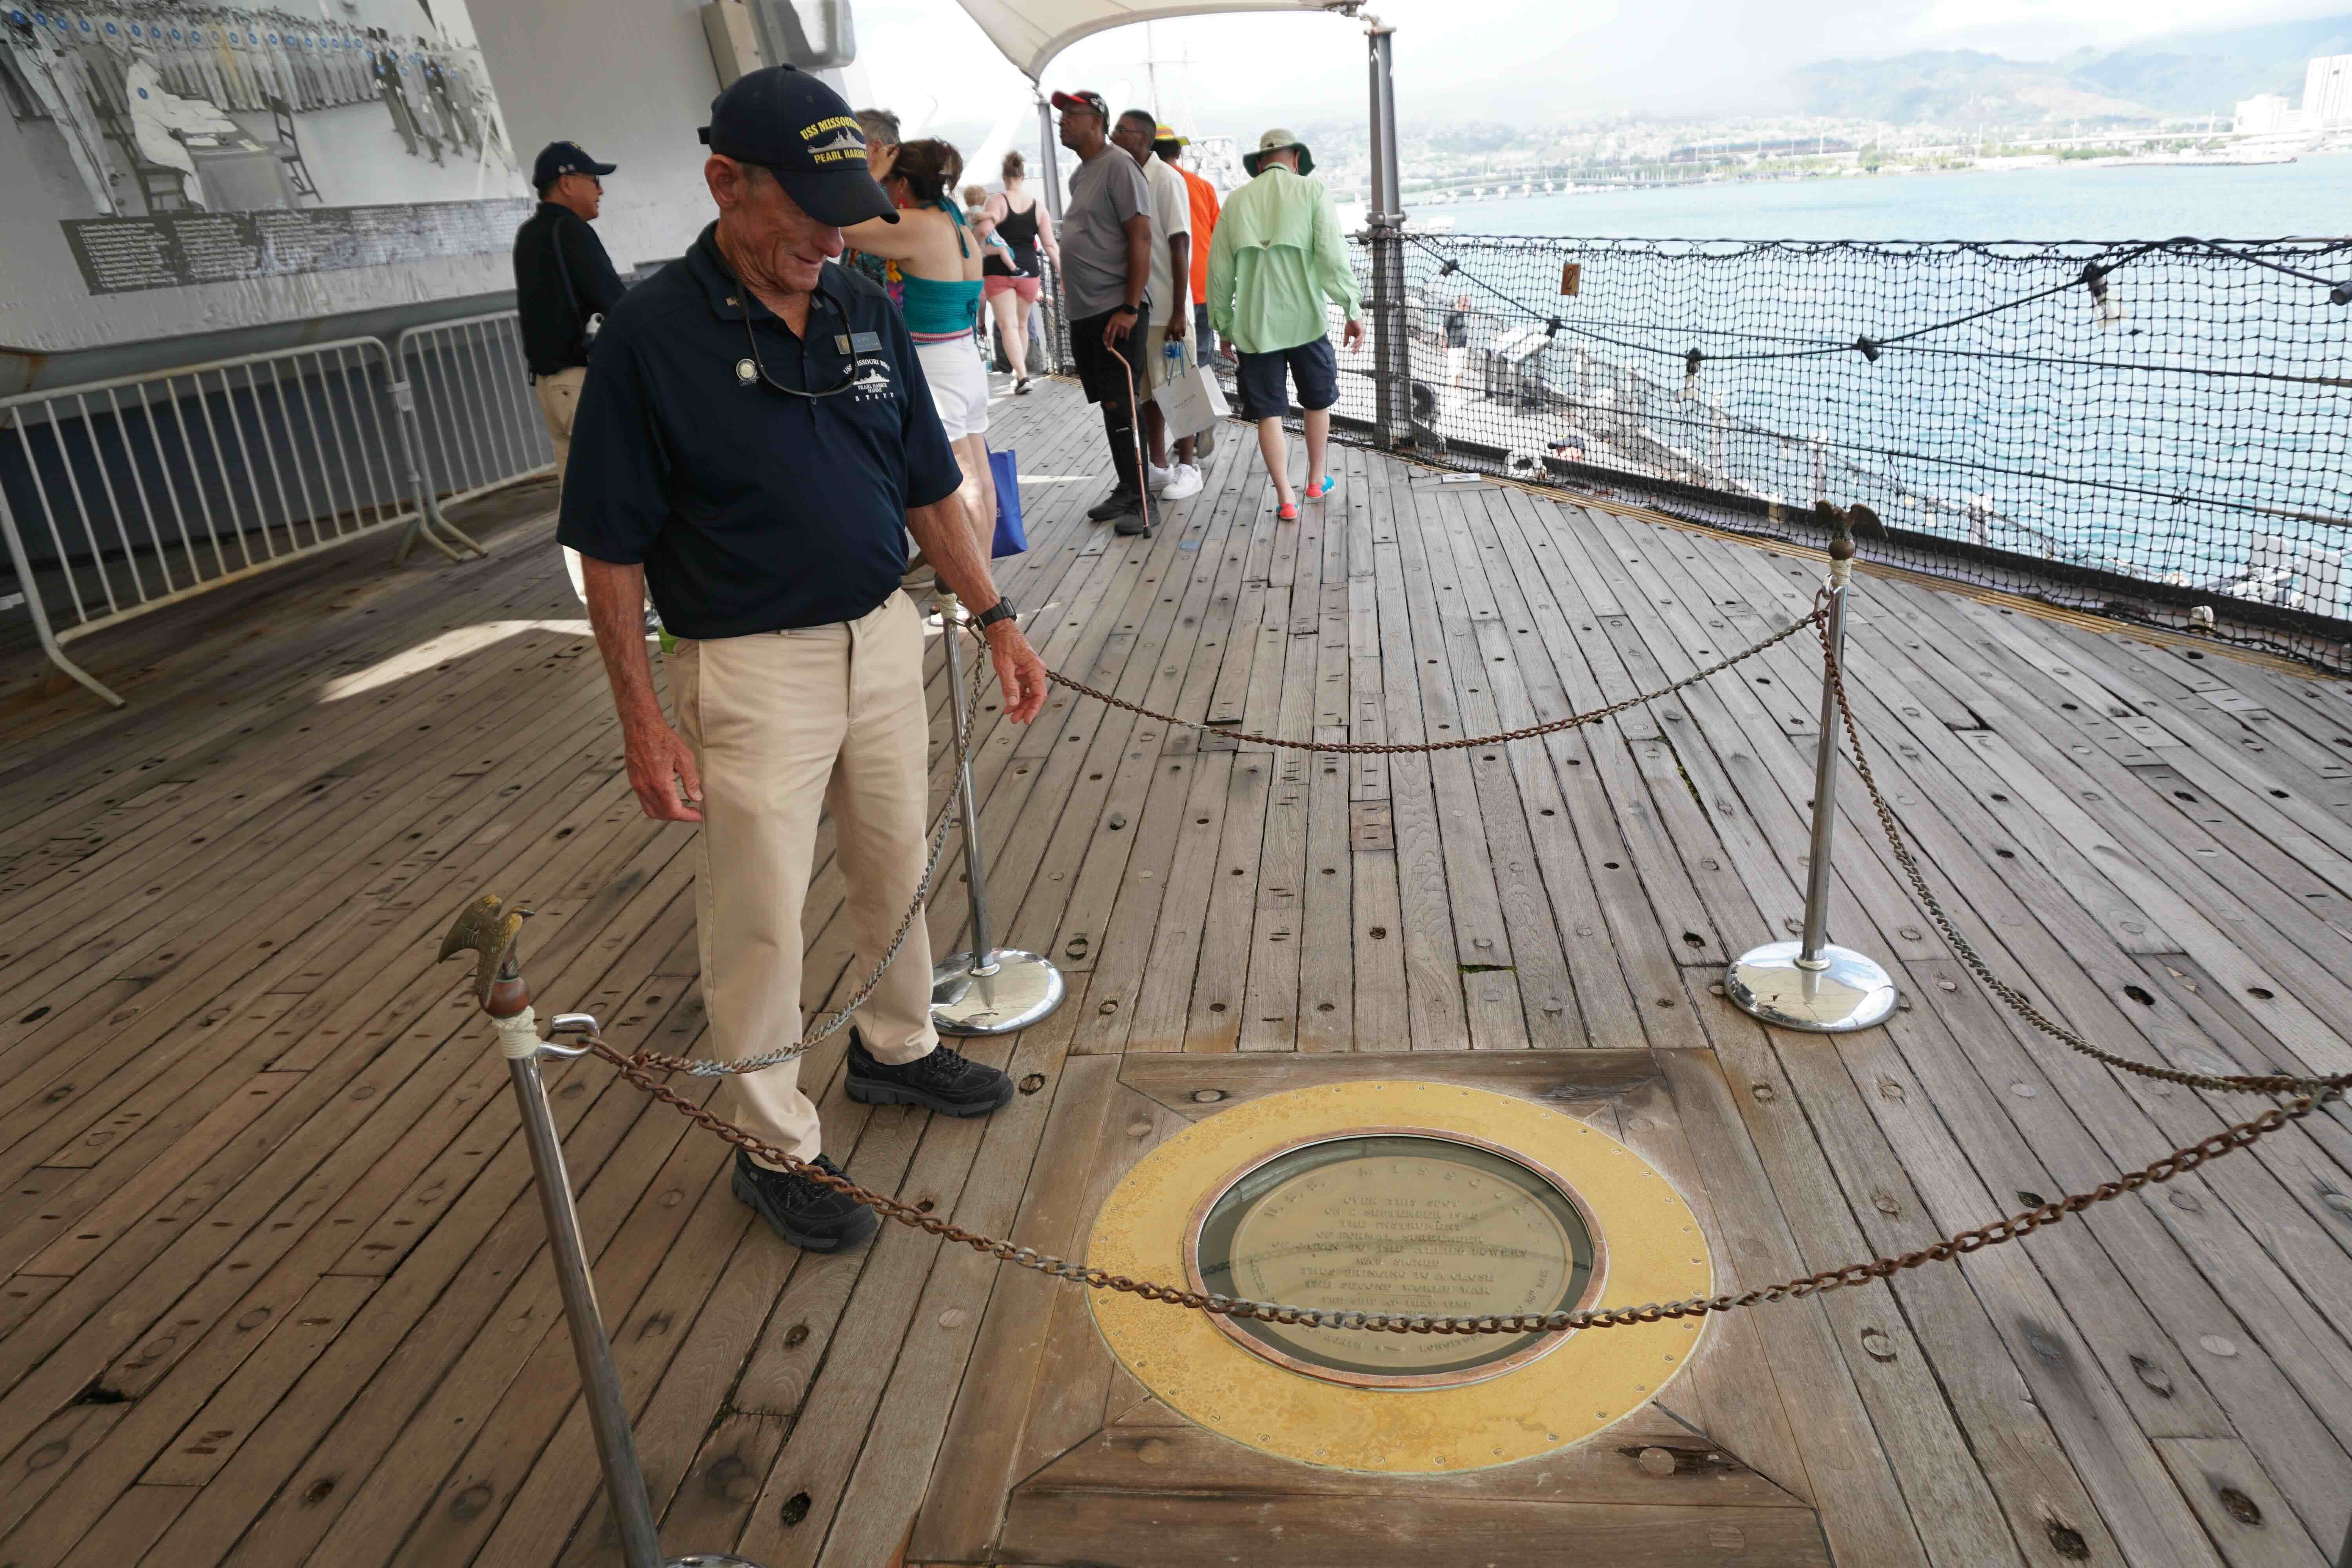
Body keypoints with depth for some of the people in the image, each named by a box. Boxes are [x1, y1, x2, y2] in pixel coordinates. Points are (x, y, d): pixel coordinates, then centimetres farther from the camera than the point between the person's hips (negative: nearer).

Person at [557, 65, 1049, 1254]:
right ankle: (777, 1146, 24)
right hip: (751, 669, -6)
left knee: (898, 870, 20)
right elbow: (612, 551, -12)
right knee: (759, 919, 5)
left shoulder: (864, 309, 2)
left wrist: (995, 617, 6)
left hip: (883, 638, 6)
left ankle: (895, 1047, 44)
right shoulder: (652, 333, -14)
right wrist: (641, 723, -14)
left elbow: (927, 489, 10)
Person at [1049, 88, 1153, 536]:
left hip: (1115, 313, -8)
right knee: (1110, 407, 12)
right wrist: (1073, 307, 19)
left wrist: (1130, 308, -21)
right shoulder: (1079, 174, 17)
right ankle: (1125, 489, 21)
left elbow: (1141, 238, -15)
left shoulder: (1118, 167, -9)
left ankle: (1139, 502, -4)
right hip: (1083, 313, 8)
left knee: (1121, 407, -9)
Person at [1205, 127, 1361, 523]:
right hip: (1305, 319, -1)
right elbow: (1332, 257, -10)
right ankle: (1316, 480, 32)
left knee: (1268, 413, 6)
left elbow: (1220, 270, 7)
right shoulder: (1312, 191, -1)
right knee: (1318, 401, 19)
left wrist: (1224, 326, 15)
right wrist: (1352, 312, -6)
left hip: (1254, 324, 1)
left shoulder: (1236, 201, 6)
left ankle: (1285, 498, 1)